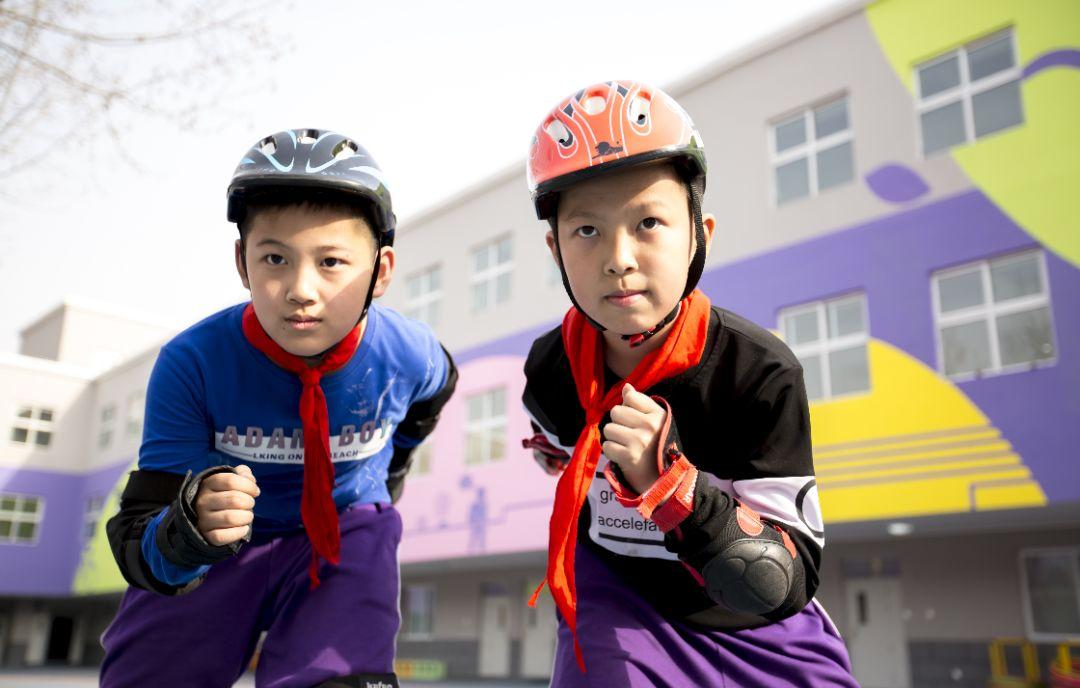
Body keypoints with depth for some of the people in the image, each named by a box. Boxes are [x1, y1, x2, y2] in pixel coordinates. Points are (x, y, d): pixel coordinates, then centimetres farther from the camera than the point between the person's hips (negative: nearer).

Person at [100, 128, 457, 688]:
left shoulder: (408, 358, -21)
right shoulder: (192, 363, -25)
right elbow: (139, 547, -23)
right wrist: (187, 530, -46)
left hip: (343, 536, 0)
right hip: (216, 555, 1)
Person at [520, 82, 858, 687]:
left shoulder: (762, 373, -27)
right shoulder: (551, 368, -16)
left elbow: (785, 588, -28)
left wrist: (668, 481, -40)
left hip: (755, 632, -1)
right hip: (620, 599, 1)